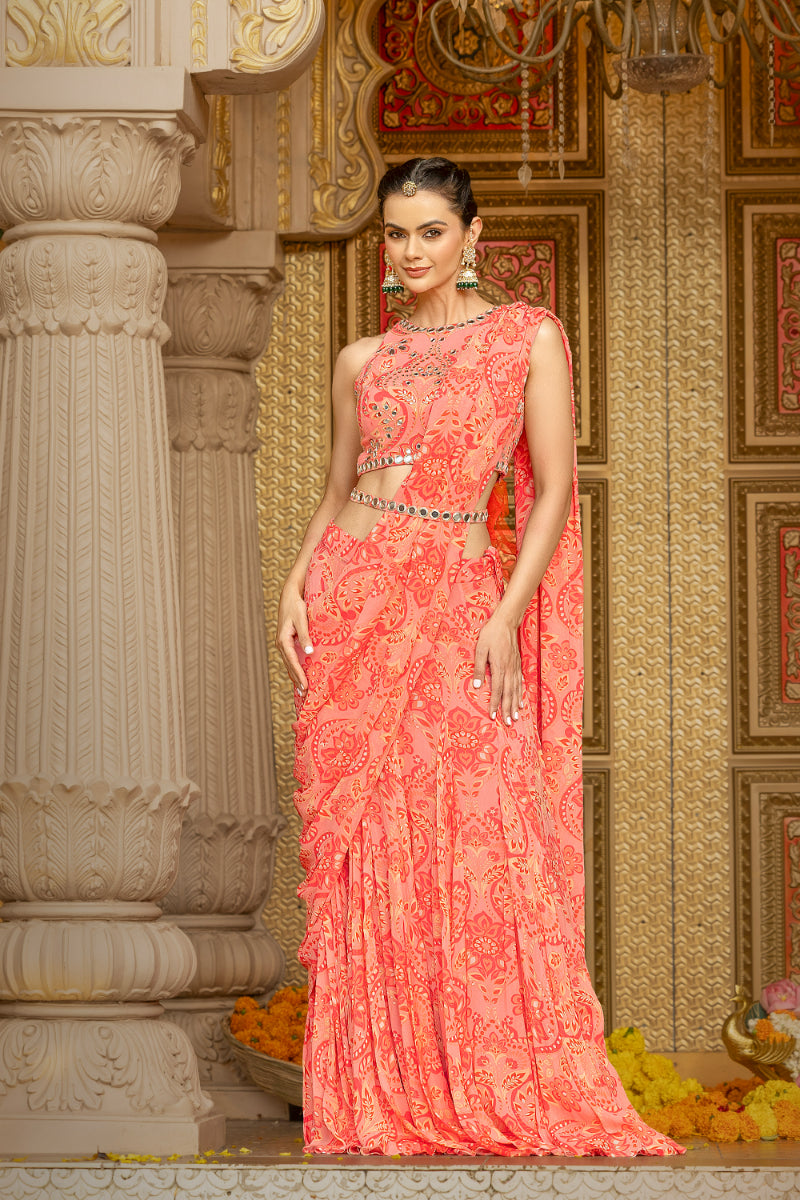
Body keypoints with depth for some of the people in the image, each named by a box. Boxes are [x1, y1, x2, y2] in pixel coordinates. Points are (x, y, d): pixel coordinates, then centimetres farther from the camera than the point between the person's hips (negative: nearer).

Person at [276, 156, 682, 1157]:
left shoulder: (529, 338, 4)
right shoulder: (361, 362, 13)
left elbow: (554, 490, 0)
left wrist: (508, 619, -10)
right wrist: (296, 586, 1)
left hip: (454, 605, -3)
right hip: (352, 600, 3)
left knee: (478, 835, -11)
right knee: (362, 844, -1)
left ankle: (507, 1094, -4)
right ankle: (378, 1095, 3)